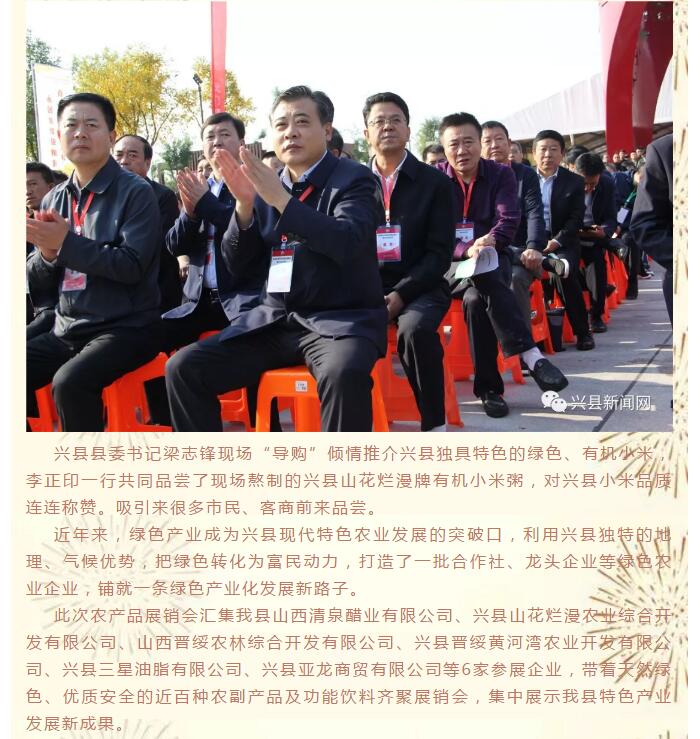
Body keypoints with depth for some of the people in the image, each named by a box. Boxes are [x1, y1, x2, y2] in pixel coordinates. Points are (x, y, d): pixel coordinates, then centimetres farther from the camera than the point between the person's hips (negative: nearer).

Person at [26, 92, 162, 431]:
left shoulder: (136, 192, -6)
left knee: (70, 383, -31)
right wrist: (47, 252, -10)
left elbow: (132, 266, -16)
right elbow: (39, 277, 13)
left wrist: (65, 243, -19)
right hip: (67, 330, 7)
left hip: (126, 328, -6)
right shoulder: (54, 199, 11)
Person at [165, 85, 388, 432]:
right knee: (182, 368, -10)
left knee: (344, 374, -38)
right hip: (273, 320, 5)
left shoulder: (354, 179, -2)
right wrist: (244, 202, -8)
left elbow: (346, 242, -21)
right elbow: (236, 263, 8)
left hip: (339, 320, -5)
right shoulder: (265, 185, 13)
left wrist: (281, 199, -25)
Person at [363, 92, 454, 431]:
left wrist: (400, 295, -16)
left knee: (415, 329, -36)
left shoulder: (435, 182, 3)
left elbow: (440, 253, -4)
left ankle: (434, 426, -20)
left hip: (419, 288, -2)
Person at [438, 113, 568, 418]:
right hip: (450, 263, -1)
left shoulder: (501, 174, 4)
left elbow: (509, 220, -8)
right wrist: (467, 250, -29)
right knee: (485, 283, -35)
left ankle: (489, 388, -31)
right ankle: (531, 355, -38)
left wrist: (490, 240, -31)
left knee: (476, 299, -34)